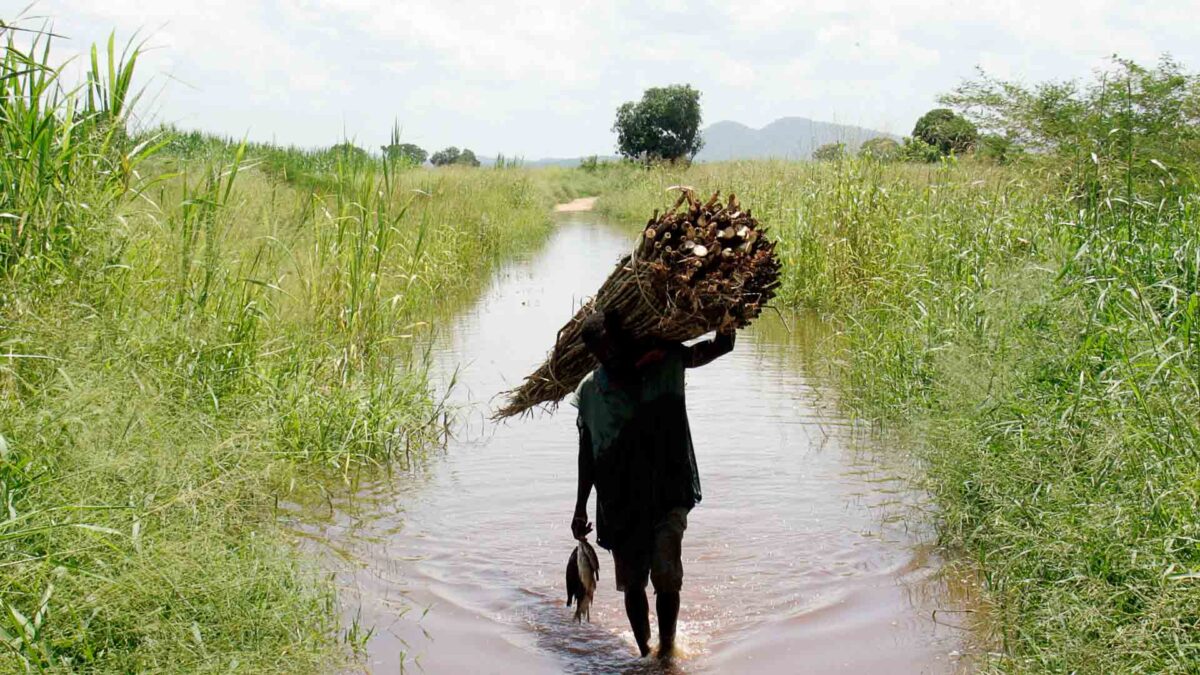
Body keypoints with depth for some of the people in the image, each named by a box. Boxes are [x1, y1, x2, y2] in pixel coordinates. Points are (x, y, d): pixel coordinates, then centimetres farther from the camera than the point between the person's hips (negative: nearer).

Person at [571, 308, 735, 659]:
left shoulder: (666, 362, -6)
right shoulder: (589, 391, -2)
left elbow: (721, 345, 1)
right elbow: (587, 450, 9)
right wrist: (580, 508, 11)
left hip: (667, 495, -2)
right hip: (619, 504, 2)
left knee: (666, 574, -13)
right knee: (632, 582, 10)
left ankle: (666, 649, 5)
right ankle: (644, 652, 27)